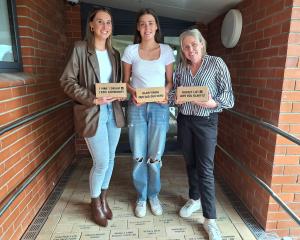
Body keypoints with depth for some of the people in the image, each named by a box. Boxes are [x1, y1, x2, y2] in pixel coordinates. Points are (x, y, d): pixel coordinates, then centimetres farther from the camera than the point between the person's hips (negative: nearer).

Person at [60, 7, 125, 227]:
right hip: (92, 113, -5)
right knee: (101, 162, -2)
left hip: (113, 111, 6)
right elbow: (67, 81, -8)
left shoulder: (114, 53, 11)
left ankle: (104, 198, 34)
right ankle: (95, 203, 26)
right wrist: (93, 99, -19)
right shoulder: (80, 49, -5)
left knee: (110, 159, 12)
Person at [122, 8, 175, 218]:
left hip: (159, 108, 0)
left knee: (155, 157, 6)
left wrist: (165, 93, -13)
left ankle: (153, 195, 29)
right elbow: (125, 81, 8)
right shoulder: (130, 51, 3)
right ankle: (141, 197, 27)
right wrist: (132, 91, -14)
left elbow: (170, 81, 8)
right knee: (138, 157, 5)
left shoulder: (166, 50, 4)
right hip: (137, 108, 0)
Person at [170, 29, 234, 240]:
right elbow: (173, 91, 10)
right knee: (191, 163, 16)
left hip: (206, 121, -4)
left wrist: (214, 103, -27)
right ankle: (194, 199, 37)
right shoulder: (181, 67, 6)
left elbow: (228, 94, -9)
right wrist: (175, 98, -12)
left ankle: (210, 219, 8)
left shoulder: (216, 63, -6)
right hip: (184, 120, 4)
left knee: (205, 169, -5)